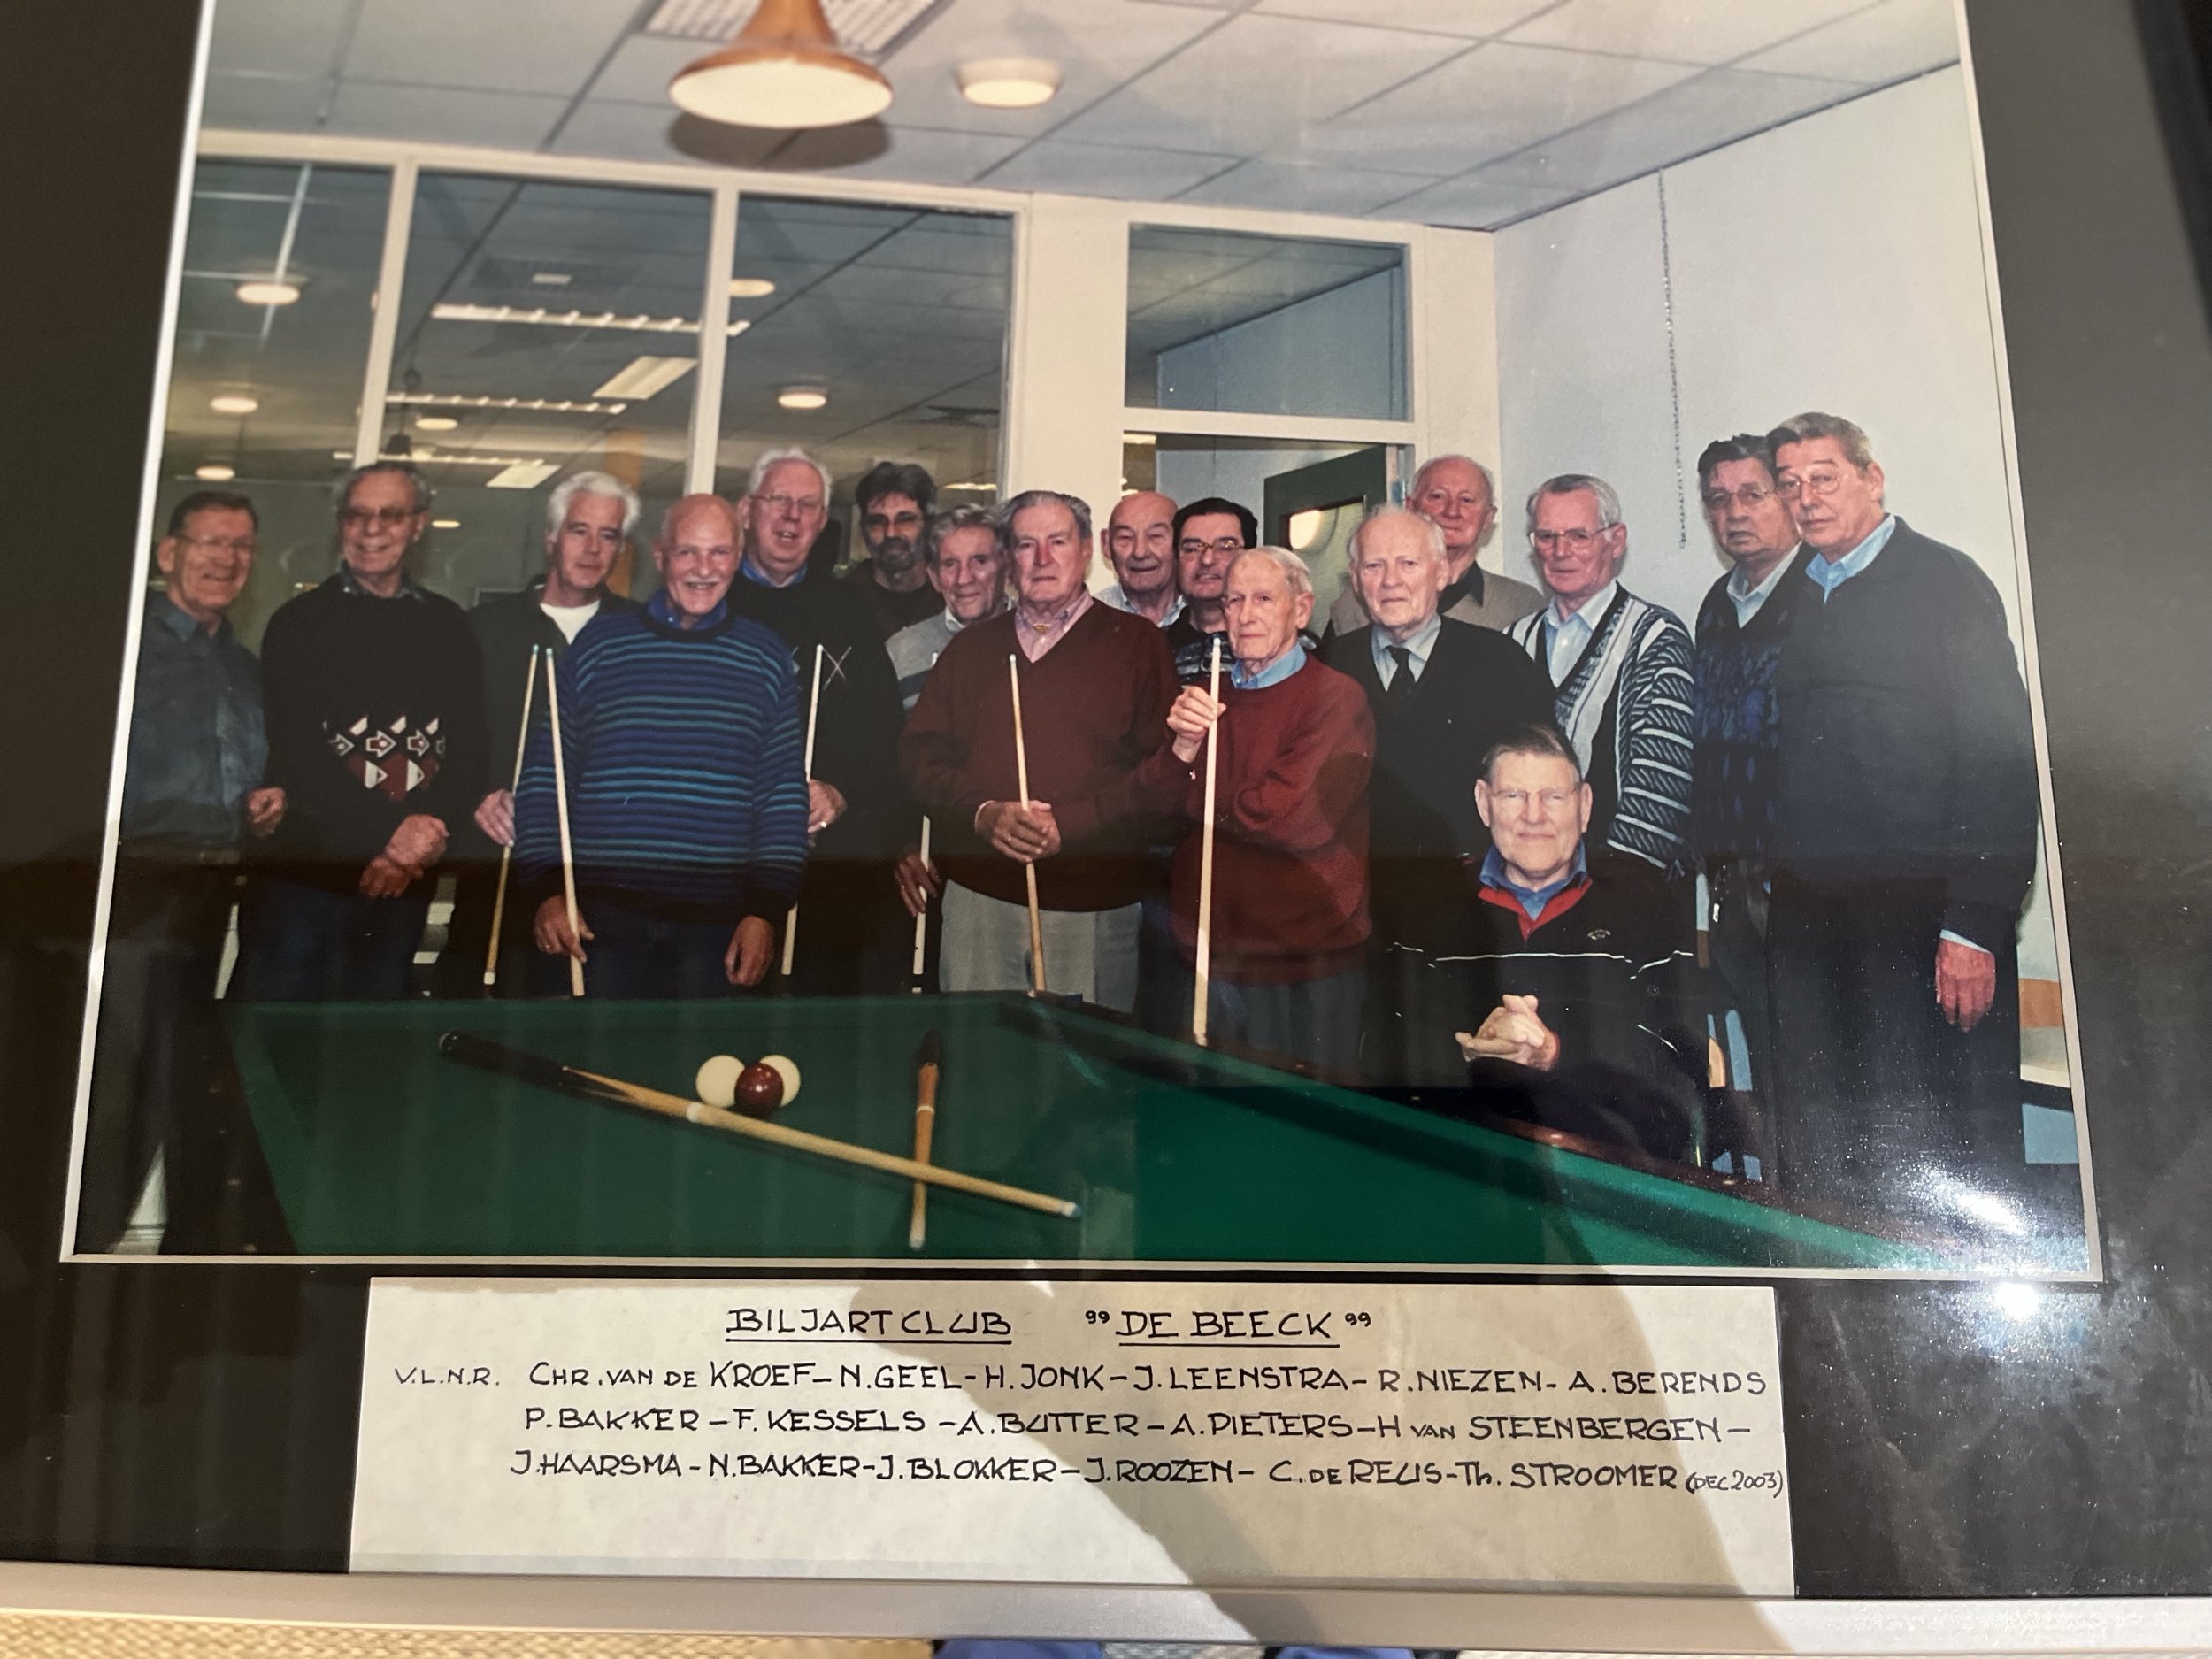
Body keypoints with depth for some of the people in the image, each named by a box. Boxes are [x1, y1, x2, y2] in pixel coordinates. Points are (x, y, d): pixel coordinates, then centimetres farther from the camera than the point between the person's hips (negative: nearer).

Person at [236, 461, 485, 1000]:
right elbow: (292, 753, -6)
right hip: (301, 866, -2)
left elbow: (470, 749, 7)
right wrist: (389, 832, -15)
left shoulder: (449, 627, 11)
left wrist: (427, 836, -11)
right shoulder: (299, 622, 3)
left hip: (405, 875, 3)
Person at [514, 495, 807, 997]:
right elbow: (545, 774, 7)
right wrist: (546, 889, -2)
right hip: (599, 913, 0)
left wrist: (766, 909, -3)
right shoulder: (600, 642, 7)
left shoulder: (767, 659, 7)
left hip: (715, 920, 0)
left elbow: (784, 795, 5)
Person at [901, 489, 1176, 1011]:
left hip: (1094, 904, -3)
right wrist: (982, 813, -8)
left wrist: (1066, 826, -13)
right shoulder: (971, 647, 18)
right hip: (978, 896, 3)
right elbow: (919, 752, 10)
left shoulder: (1136, 643, 5)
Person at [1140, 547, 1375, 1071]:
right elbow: (1151, 808, 6)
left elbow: (1299, 817, -20)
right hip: (1206, 959, 6)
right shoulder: (1202, 699, 12)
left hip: (1305, 972, -5)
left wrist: (1190, 794, -4)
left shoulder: (1337, 697, -9)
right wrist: (1182, 747, -15)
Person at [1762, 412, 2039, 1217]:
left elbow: (2000, 758, -9)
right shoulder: (1788, 598, 15)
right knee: (1815, 1151, 9)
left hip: (1920, 911, -5)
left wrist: (1975, 926, -17)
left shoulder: (1948, 583, -2)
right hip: (1805, 911, 5)